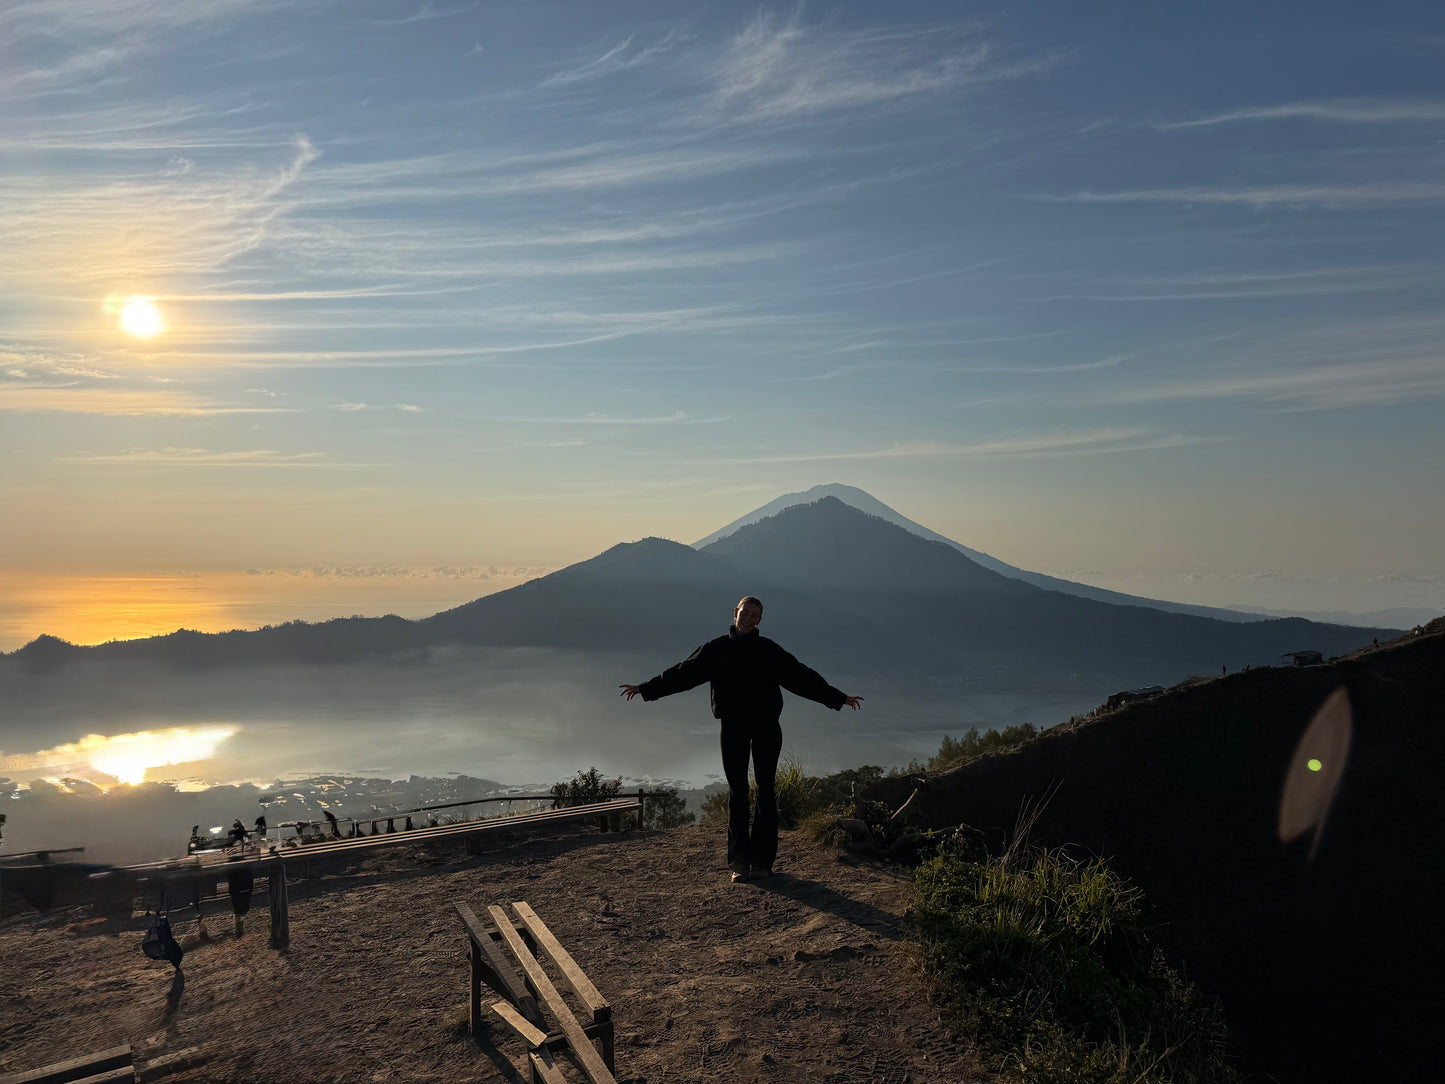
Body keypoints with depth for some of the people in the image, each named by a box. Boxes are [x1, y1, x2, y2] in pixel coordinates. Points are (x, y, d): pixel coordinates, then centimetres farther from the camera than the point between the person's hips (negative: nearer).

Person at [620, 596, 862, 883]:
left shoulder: (768, 650, 7)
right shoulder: (716, 649, 7)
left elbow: (802, 677, 10)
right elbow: (683, 673, 9)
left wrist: (839, 698, 9)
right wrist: (646, 688, 7)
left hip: (765, 726, 0)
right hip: (733, 727, 0)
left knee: (766, 790, 0)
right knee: (737, 792, 1)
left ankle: (762, 859, 6)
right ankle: (739, 862, 4)